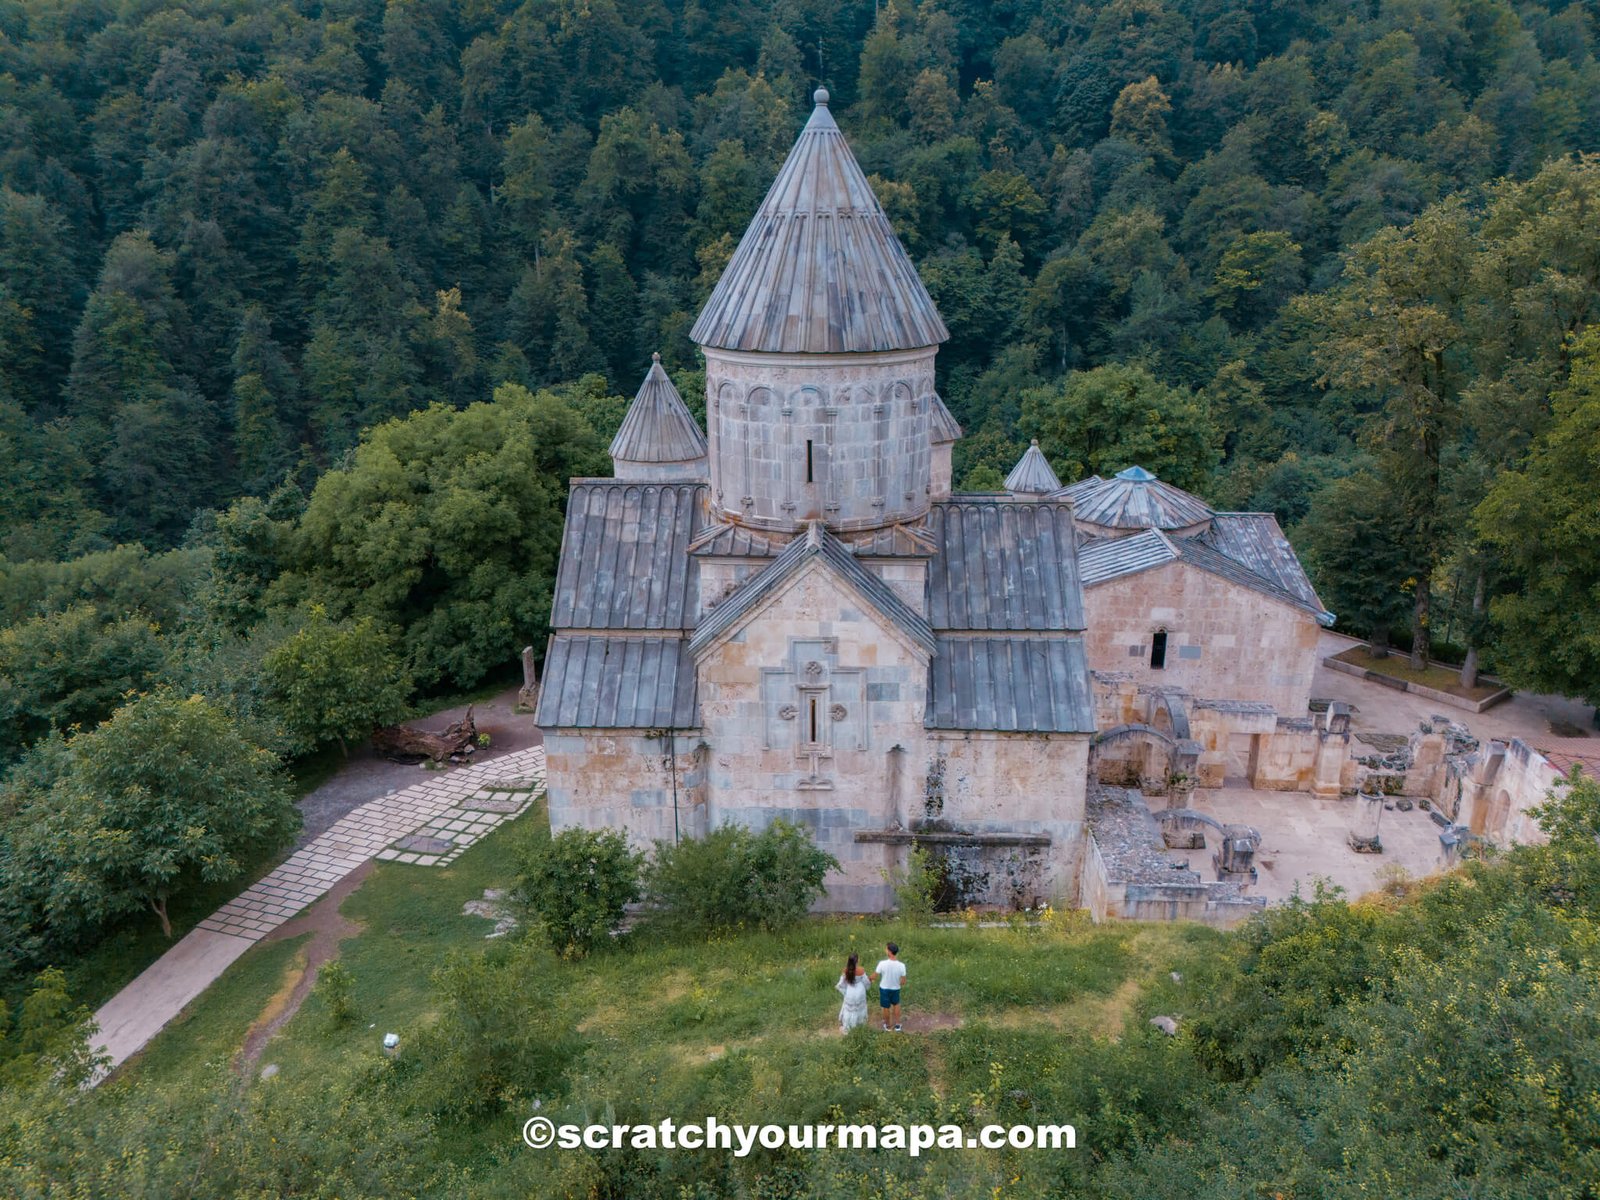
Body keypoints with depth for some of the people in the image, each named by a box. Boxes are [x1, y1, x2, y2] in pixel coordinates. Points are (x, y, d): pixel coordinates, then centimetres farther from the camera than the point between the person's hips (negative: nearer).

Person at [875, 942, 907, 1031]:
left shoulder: (882, 964, -29)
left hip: (884, 988, -1)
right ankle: (897, 1025, 38)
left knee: (886, 1007, 21)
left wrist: (868, 978, 7)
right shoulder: (901, 965, -24)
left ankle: (887, 1026, 42)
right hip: (895, 989, 1)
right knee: (896, 1005, 29)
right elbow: (903, 982, -14)